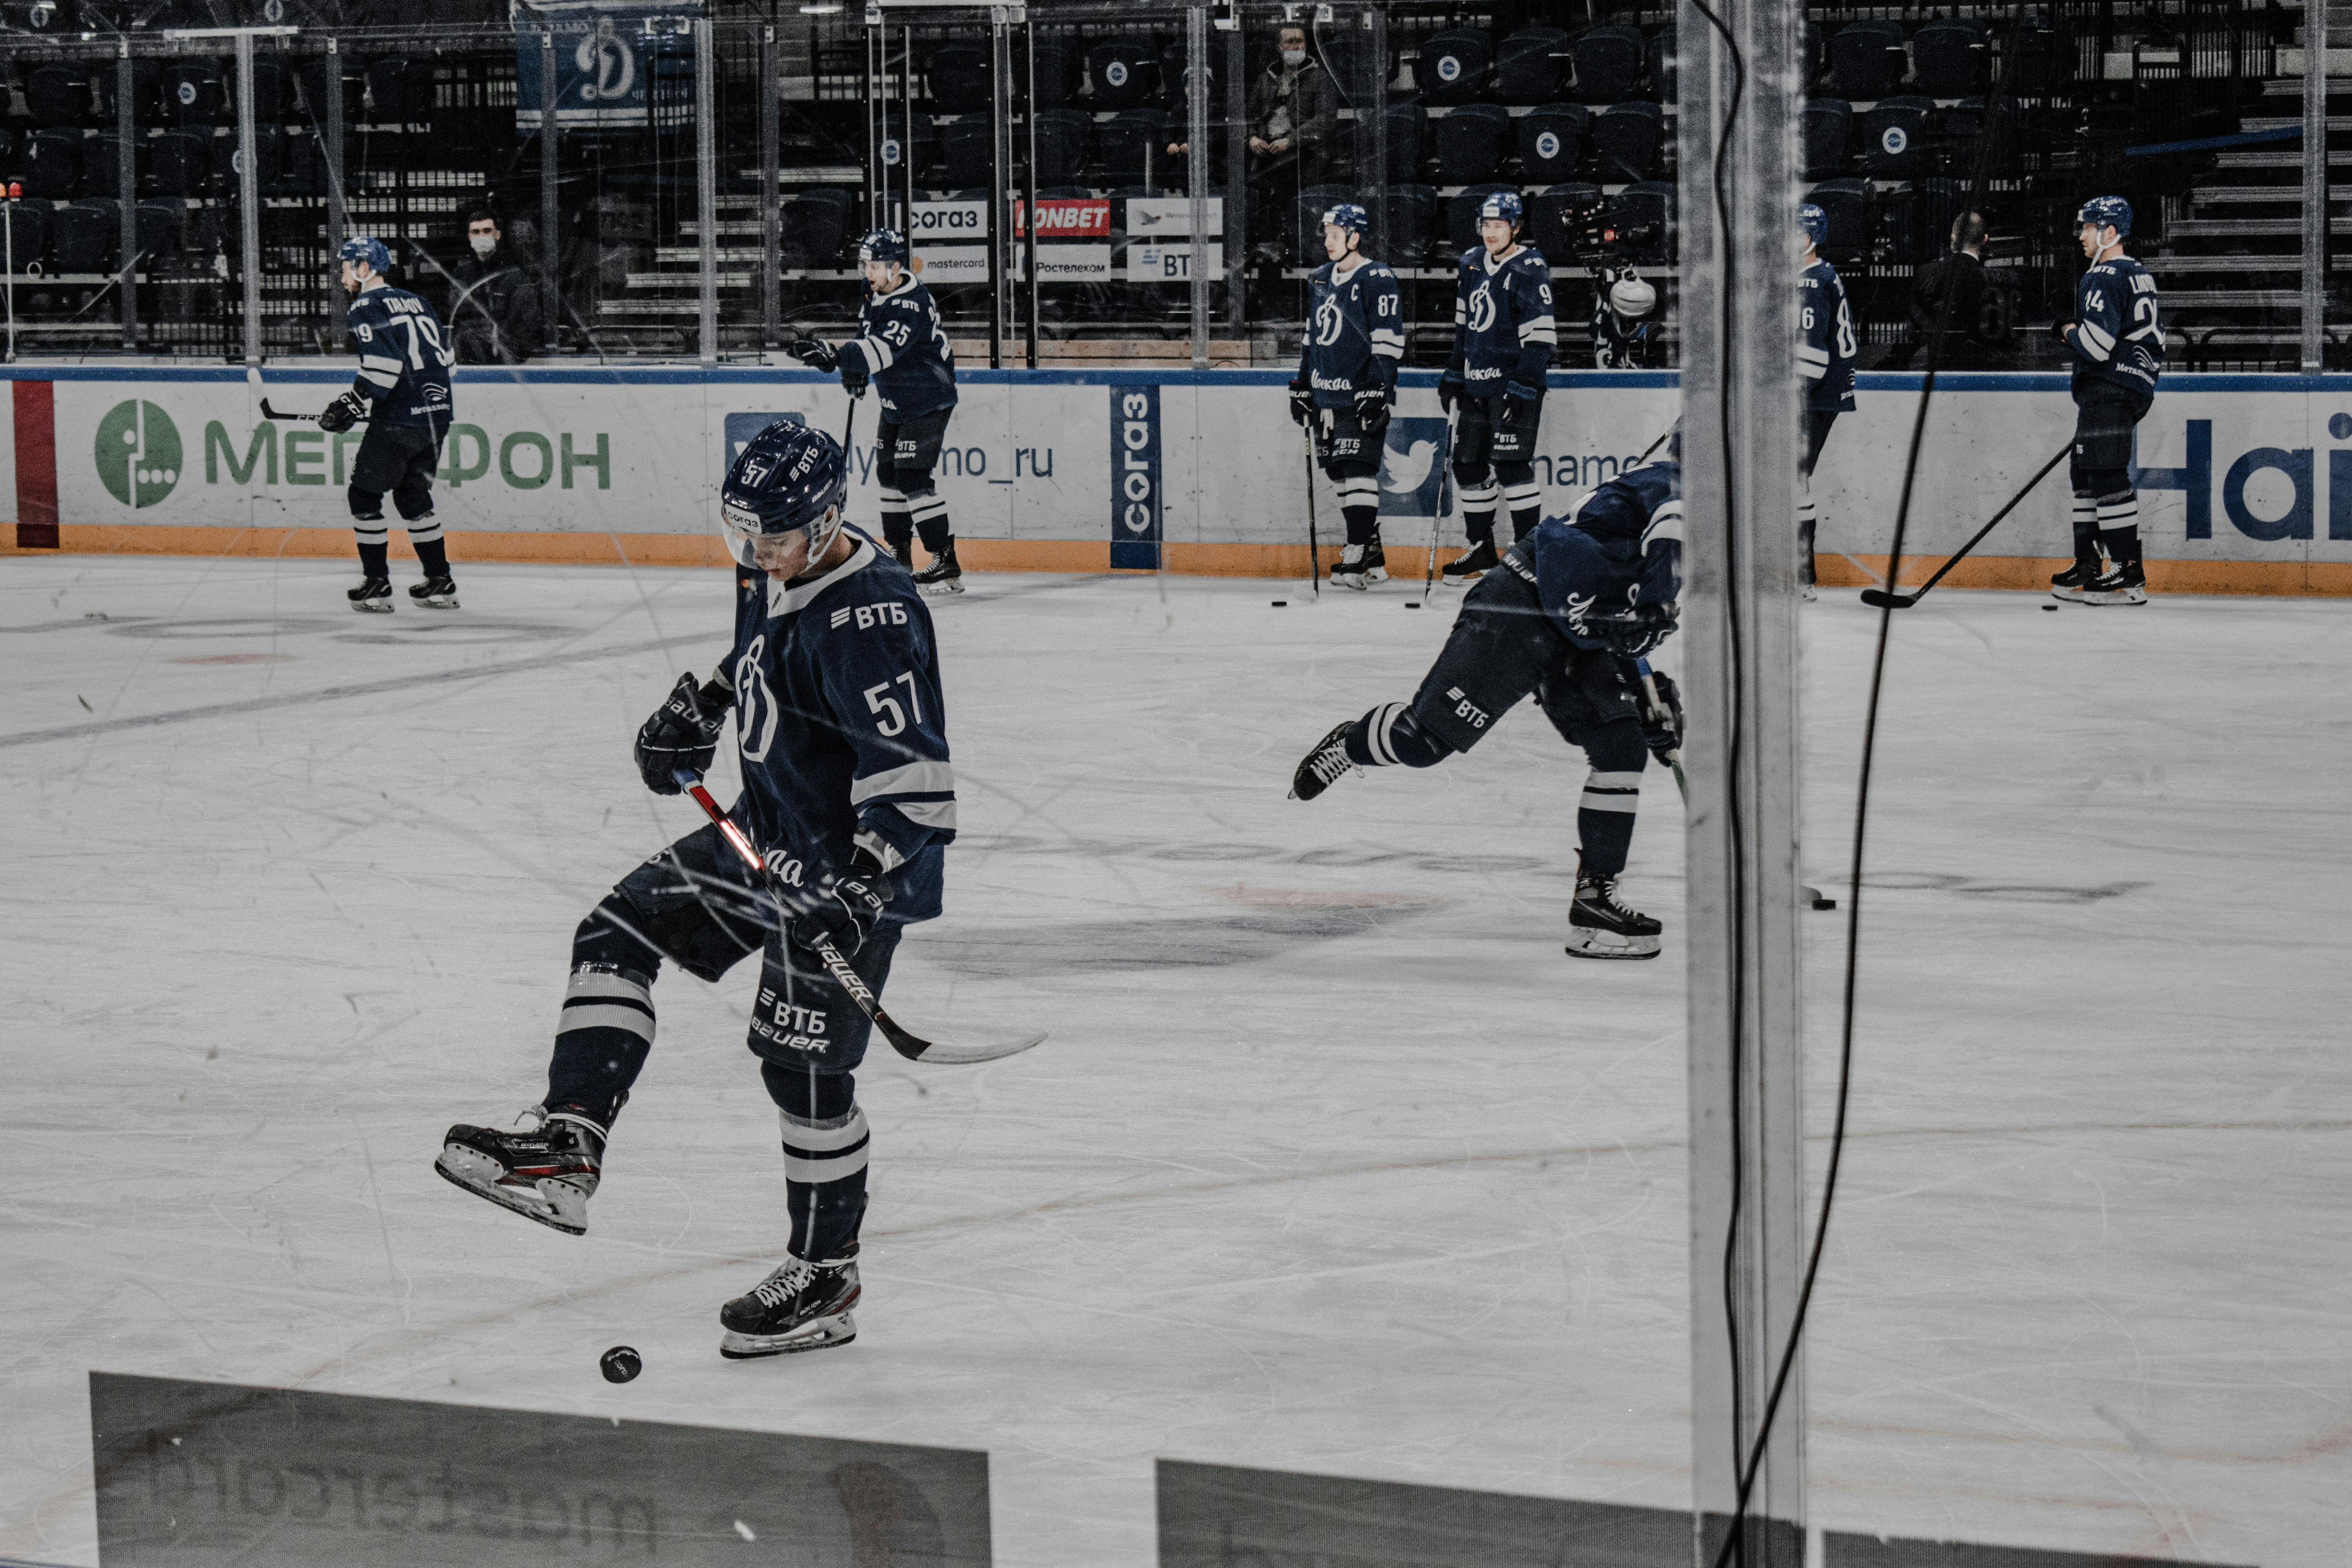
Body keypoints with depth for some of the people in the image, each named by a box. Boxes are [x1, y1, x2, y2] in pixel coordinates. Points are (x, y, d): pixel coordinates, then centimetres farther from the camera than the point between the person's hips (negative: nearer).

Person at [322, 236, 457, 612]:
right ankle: (440, 583, 17)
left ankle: (376, 585, 2)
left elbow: (383, 363, -20)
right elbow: (443, 355, 18)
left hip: (398, 420, -8)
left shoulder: (365, 308, -7)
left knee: (364, 495, 4)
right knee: (412, 496, 19)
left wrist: (352, 405, -13)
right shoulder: (414, 302, 18)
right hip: (437, 415, 8)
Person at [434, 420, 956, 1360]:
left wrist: (866, 883, -39)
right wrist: (695, 713, 15)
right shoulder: (770, 577, 2)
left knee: (804, 1062, -5)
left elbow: (912, 774, -31)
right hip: (763, 836, 10)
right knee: (620, 934, 5)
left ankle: (826, 1278, 10)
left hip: (851, 867, -10)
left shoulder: (870, 617, -26)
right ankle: (566, 1152, 0)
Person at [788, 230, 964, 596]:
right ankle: (899, 555, 26)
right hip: (896, 401, 10)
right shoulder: (876, 291, 2)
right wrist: (856, 369, 11)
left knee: (912, 476, -16)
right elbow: (870, 335, 22)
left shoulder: (911, 305, -28)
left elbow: (885, 349, -42)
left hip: (927, 402, -10)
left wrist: (837, 357, -52)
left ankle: (947, 565, -15)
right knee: (888, 470, 14)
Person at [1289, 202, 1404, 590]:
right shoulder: (1320, 280, 16)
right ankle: (1373, 557, 14)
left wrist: (1378, 390, -19)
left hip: (1361, 397, -8)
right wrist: (1302, 385, 23)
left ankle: (1358, 556, -16)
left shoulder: (1378, 281, -8)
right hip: (1326, 395, 8)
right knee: (1339, 474, 8)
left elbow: (1388, 341, -13)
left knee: (1356, 470, -13)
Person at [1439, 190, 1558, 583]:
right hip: (1476, 385, 8)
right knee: (1468, 464, 10)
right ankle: (1481, 550, 20)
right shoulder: (1472, 263, 12)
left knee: (1511, 467, -11)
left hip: (1514, 383, -8)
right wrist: (1454, 374, 20)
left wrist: (1523, 387, -20)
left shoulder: (1529, 271, -11)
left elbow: (1540, 336, -16)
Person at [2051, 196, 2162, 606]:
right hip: (2137, 385, 11)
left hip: (2108, 389, -11)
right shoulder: (2139, 275, 18)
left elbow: (2097, 344, -24)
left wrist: (2069, 332, -5)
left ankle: (2129, 575, -14)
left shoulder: (2105, 279, -15)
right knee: (2085, 475, 16)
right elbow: (2154, 337, 25)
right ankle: (2087, 566, 19)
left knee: (2108, 477, -12)